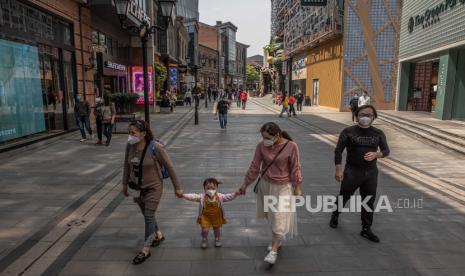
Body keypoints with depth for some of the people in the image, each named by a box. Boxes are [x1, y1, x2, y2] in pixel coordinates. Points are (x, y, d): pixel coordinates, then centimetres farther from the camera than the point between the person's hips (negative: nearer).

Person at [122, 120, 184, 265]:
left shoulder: (155, 147, -25)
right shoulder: (130, 146, -9)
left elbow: (169, 167, -17)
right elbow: (127, 166, 8)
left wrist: (177, 187, -12)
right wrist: (125, 184, 16)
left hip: (153, 187, -6)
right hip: (136, 187, 6)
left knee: (149, 216, -1)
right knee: (147, 214, 20)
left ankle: (146, 250, 16)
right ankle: (159, 235, 45)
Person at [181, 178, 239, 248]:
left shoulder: (220, 197, -15)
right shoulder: (201, 197, -17)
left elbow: (228, 197, -20)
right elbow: (193, 196, -23)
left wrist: (235, 194, -38)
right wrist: (183, 195, -35)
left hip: (217, 217, 1)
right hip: (205, 217, -1)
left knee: (217, 229, 16)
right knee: (205, 229, -2)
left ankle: (217, 240, 45)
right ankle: (204, 240, 29)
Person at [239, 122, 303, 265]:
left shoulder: (291, 146, -18)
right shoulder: (261, 146, -10)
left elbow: (295, 168, -8)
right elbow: (254, 167, -2)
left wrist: (297, 188, -3)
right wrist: (245, 185, 2)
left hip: (283, 187, -3)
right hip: (266, 185, 4)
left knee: (280, 218, -4)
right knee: (270, 215, 16)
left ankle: (274, 250, 9)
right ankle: (277, 240, 38)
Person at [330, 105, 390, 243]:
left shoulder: (378, 133, 4)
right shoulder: (348, 132, -6)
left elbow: (386, 150, 5)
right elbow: (338, 151, -7)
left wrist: (376, 154, -18)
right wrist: (338, 170, -13)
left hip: (371, 172, 3)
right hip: (352, 171, -3)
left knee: (369, 202, 10)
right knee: (343, 196, 11)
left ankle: (366, 229, 24)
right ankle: (335, 215, 39)